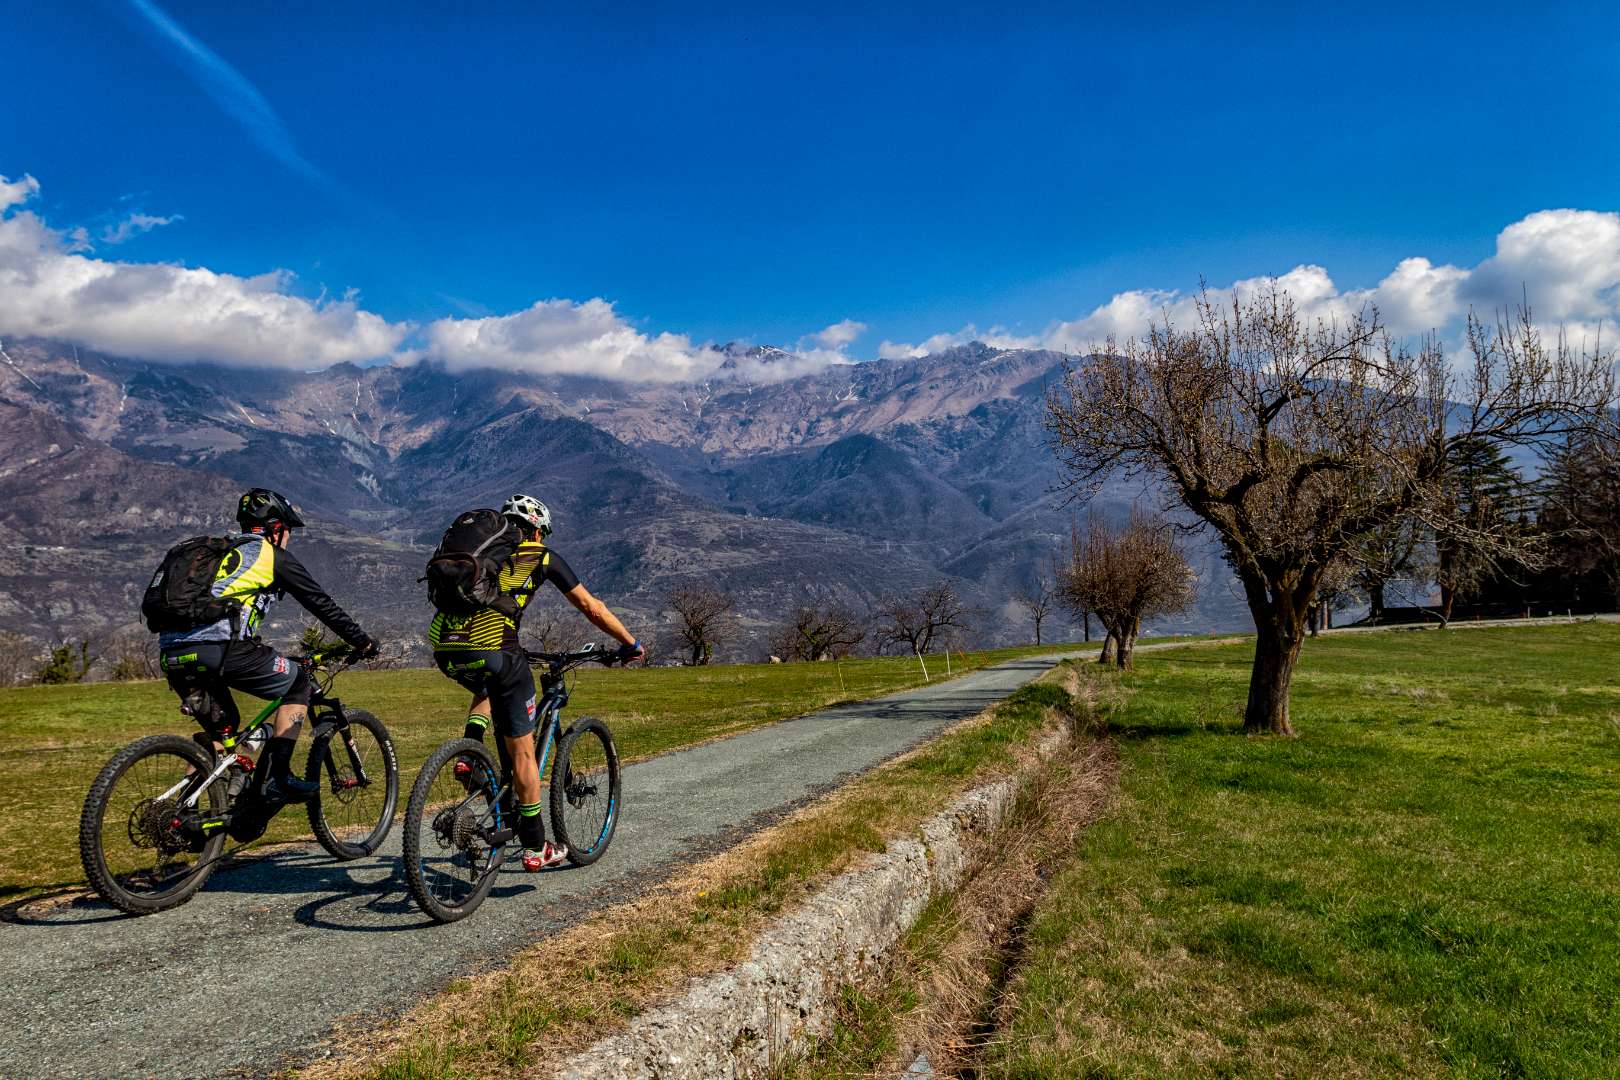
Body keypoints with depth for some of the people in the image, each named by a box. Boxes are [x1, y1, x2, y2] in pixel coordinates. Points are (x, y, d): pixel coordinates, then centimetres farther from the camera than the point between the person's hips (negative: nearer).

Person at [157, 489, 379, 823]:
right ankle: (275, 779, 5)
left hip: (171, 654, 7)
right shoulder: (273, 555, 11)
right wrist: (362, 641, 24)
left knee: (222, 725, 27)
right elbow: (320, 602, 14)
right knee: (297, 684, 13)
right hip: (219, 648, -7)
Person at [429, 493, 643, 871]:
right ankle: (535, 847, 18)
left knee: (487, 688, 39)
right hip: (494, 649, -4)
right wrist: (631, 643, 28)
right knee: (522, 749, 10)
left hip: (445, 650, 5)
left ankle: (469, 755, 15)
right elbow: (591, 607, 16)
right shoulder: (542, 557, 15)